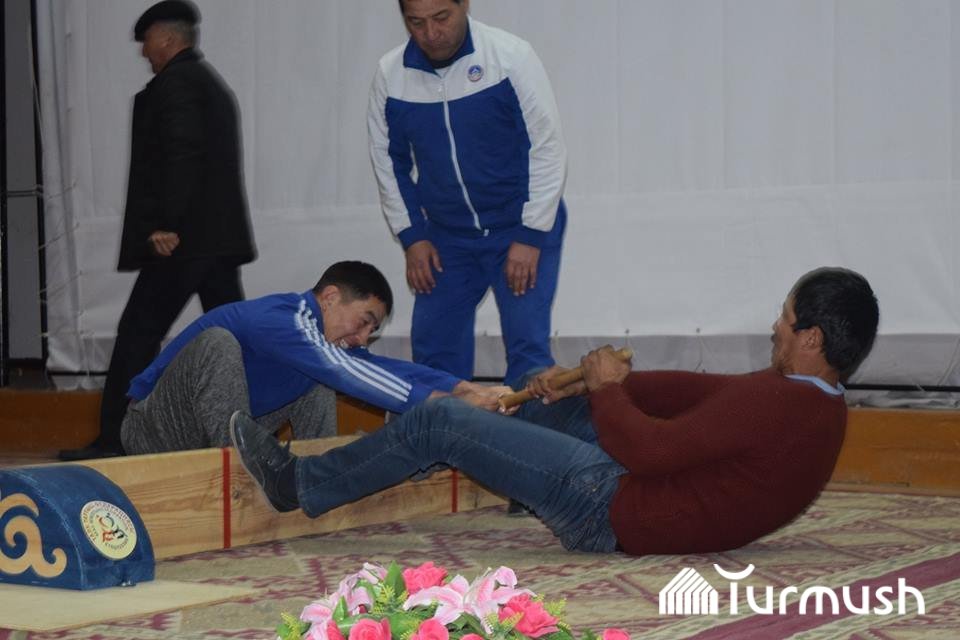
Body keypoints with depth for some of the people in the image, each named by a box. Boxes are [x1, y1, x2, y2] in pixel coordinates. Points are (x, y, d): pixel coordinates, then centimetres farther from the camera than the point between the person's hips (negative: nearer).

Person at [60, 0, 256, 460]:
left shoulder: (174, 82, -8)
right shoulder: (214, 85, 21)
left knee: (138, 335, -5)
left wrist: (165, 224, -23)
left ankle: (114, 441, -3)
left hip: (180, 239, -9)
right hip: (221, 236, 9)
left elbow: (181, 155, -21)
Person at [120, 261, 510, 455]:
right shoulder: (279, 320, -27)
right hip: (154, 431, -8)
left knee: (317, 380, 5)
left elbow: (390, 369, -3)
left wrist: (465, 389, -18)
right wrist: (441, 404, -41)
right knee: (218, 342, -34)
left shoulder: (321, 340, 3)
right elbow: (347, 373, -38)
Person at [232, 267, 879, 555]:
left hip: (609, 508, -9)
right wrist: (592, 386, 6)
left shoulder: (772, 405, -26)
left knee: (437, 420, -2)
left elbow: (645, 448, -26)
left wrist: (609, 390, -7)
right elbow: (697, 389, 9)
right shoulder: (817, 400, 5)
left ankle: (299, 484, 15)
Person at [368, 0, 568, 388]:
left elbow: (547, 149, -12)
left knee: (527, 346, -10)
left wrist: (530, 238, -14)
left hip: (520, 229, -4)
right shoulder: (390, 74, -5)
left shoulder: (511, 57, -15)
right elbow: (387, 159, 7)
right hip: (446, 236, 4)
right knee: (433, 349, 5)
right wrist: (411, 237, 1)